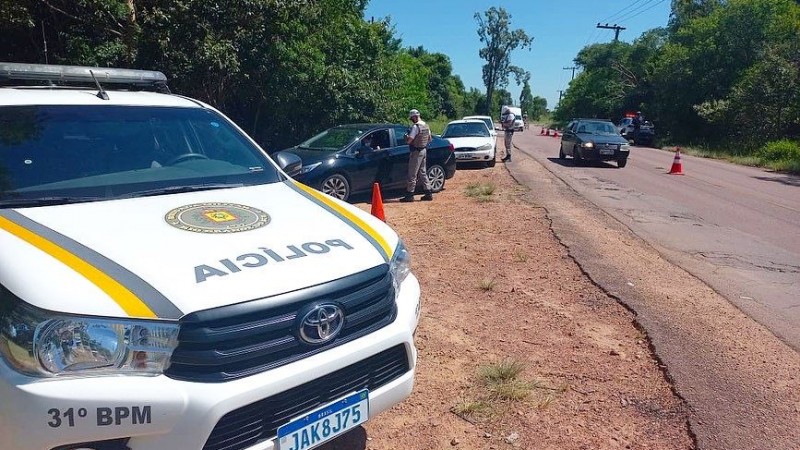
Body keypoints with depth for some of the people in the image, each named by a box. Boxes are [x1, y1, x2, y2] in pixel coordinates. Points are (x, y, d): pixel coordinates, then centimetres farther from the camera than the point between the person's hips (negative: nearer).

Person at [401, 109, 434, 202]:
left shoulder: (416, 126, -19)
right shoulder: (426, 125, 9)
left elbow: (409, 141, -23)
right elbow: (430, 138, 19)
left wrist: (406, 136, -3)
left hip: (416, 152, -9)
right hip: (424, 151, 9)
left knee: (412, 174, -3)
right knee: (423, 173, 14)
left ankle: (409, 195, 1)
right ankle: (428, 193, 15)